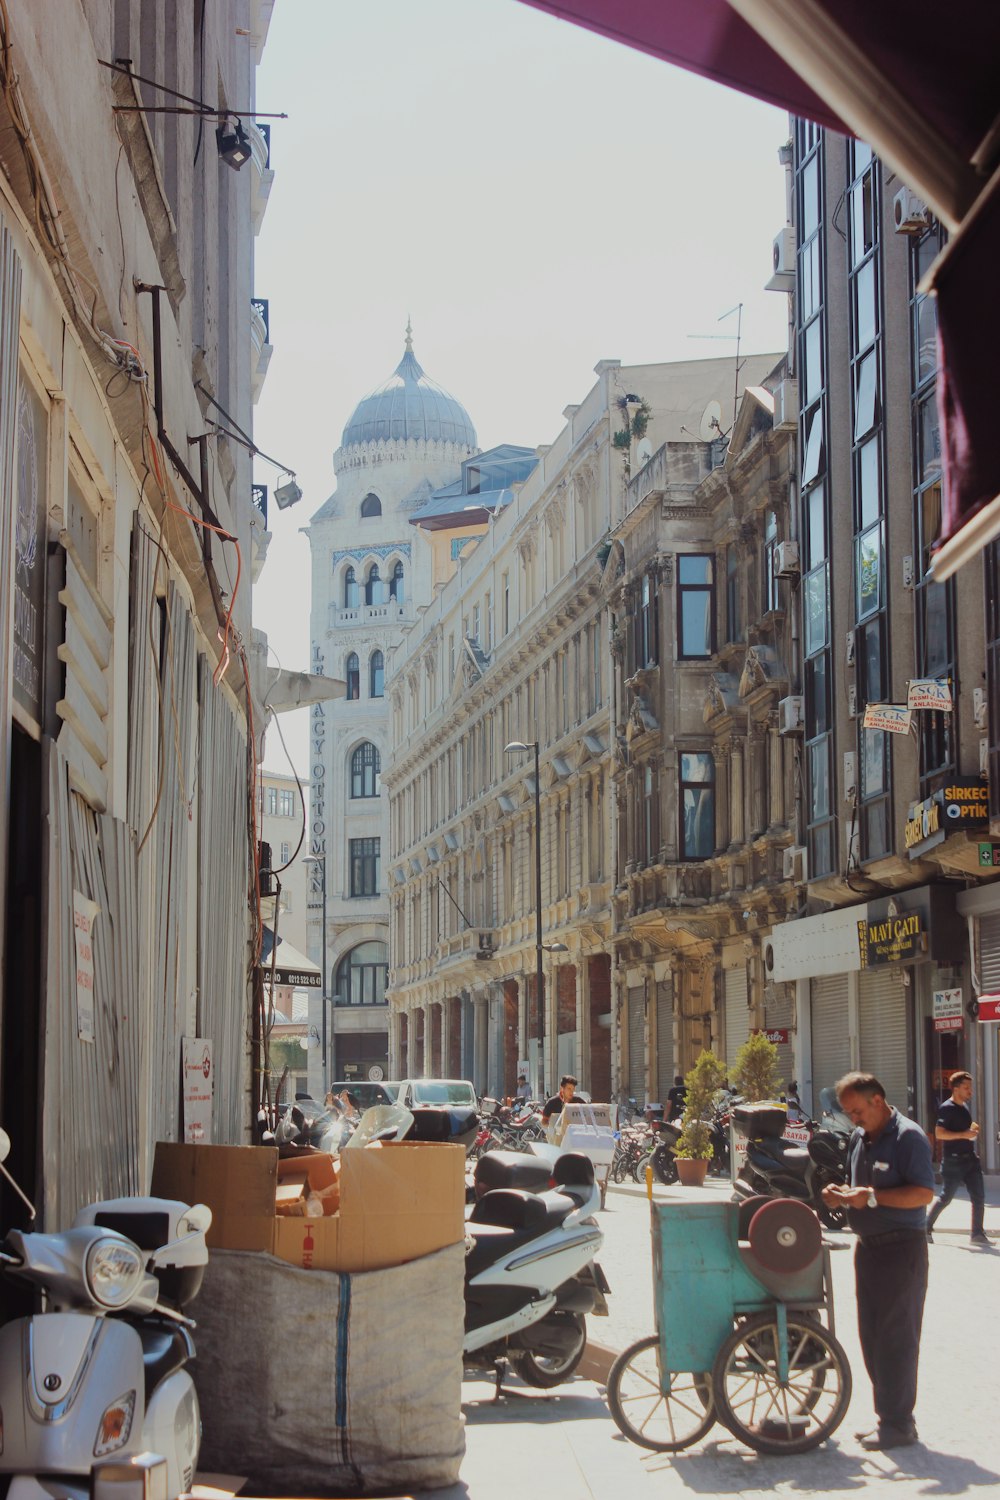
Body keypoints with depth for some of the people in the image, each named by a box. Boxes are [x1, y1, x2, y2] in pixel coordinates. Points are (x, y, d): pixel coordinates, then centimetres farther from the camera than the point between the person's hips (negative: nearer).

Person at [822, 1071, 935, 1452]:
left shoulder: (908, 1137, -13)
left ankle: (898, 1424, 0)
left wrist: (871, 1196, -25)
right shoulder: (859, 1138, 13)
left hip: (901, 1248, -9)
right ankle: (888, 1416, 19)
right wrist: (841, 1195, 2)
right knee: (872, 1335, 11)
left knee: (895, 1336, -5)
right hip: (868, 1246, 9)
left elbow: (924, 1193, -21)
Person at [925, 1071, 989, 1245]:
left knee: (979, 1196, 1)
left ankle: (977, 1234, 5)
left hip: (970, 1158, 8)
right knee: (946, 1198, 2)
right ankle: (926, 1228, 17)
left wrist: (973, 1130, 12)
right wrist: (963, 1134, -26)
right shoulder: (947, 1108, -13)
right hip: (954, 1160, -8)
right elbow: (939, 1133, -23)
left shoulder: (965, 1106, 13)